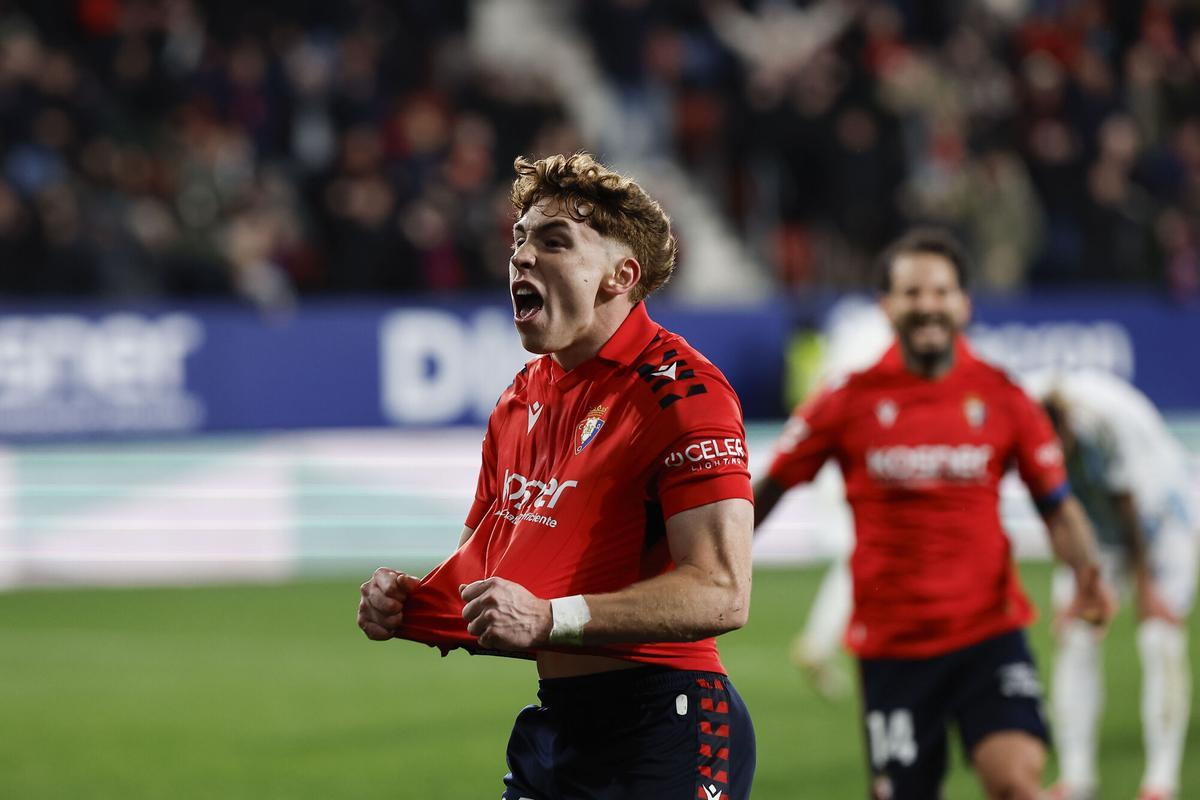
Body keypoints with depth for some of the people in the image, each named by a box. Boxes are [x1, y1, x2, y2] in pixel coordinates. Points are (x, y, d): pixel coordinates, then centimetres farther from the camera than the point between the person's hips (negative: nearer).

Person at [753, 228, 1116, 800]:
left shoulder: (1000, 397, 1)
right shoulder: (851, 399, -2)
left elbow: (1058, 507, 6)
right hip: (890, 643, 0)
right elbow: (768, 489, 8)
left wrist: (1086, 573, -12)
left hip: (987, 630, 0)